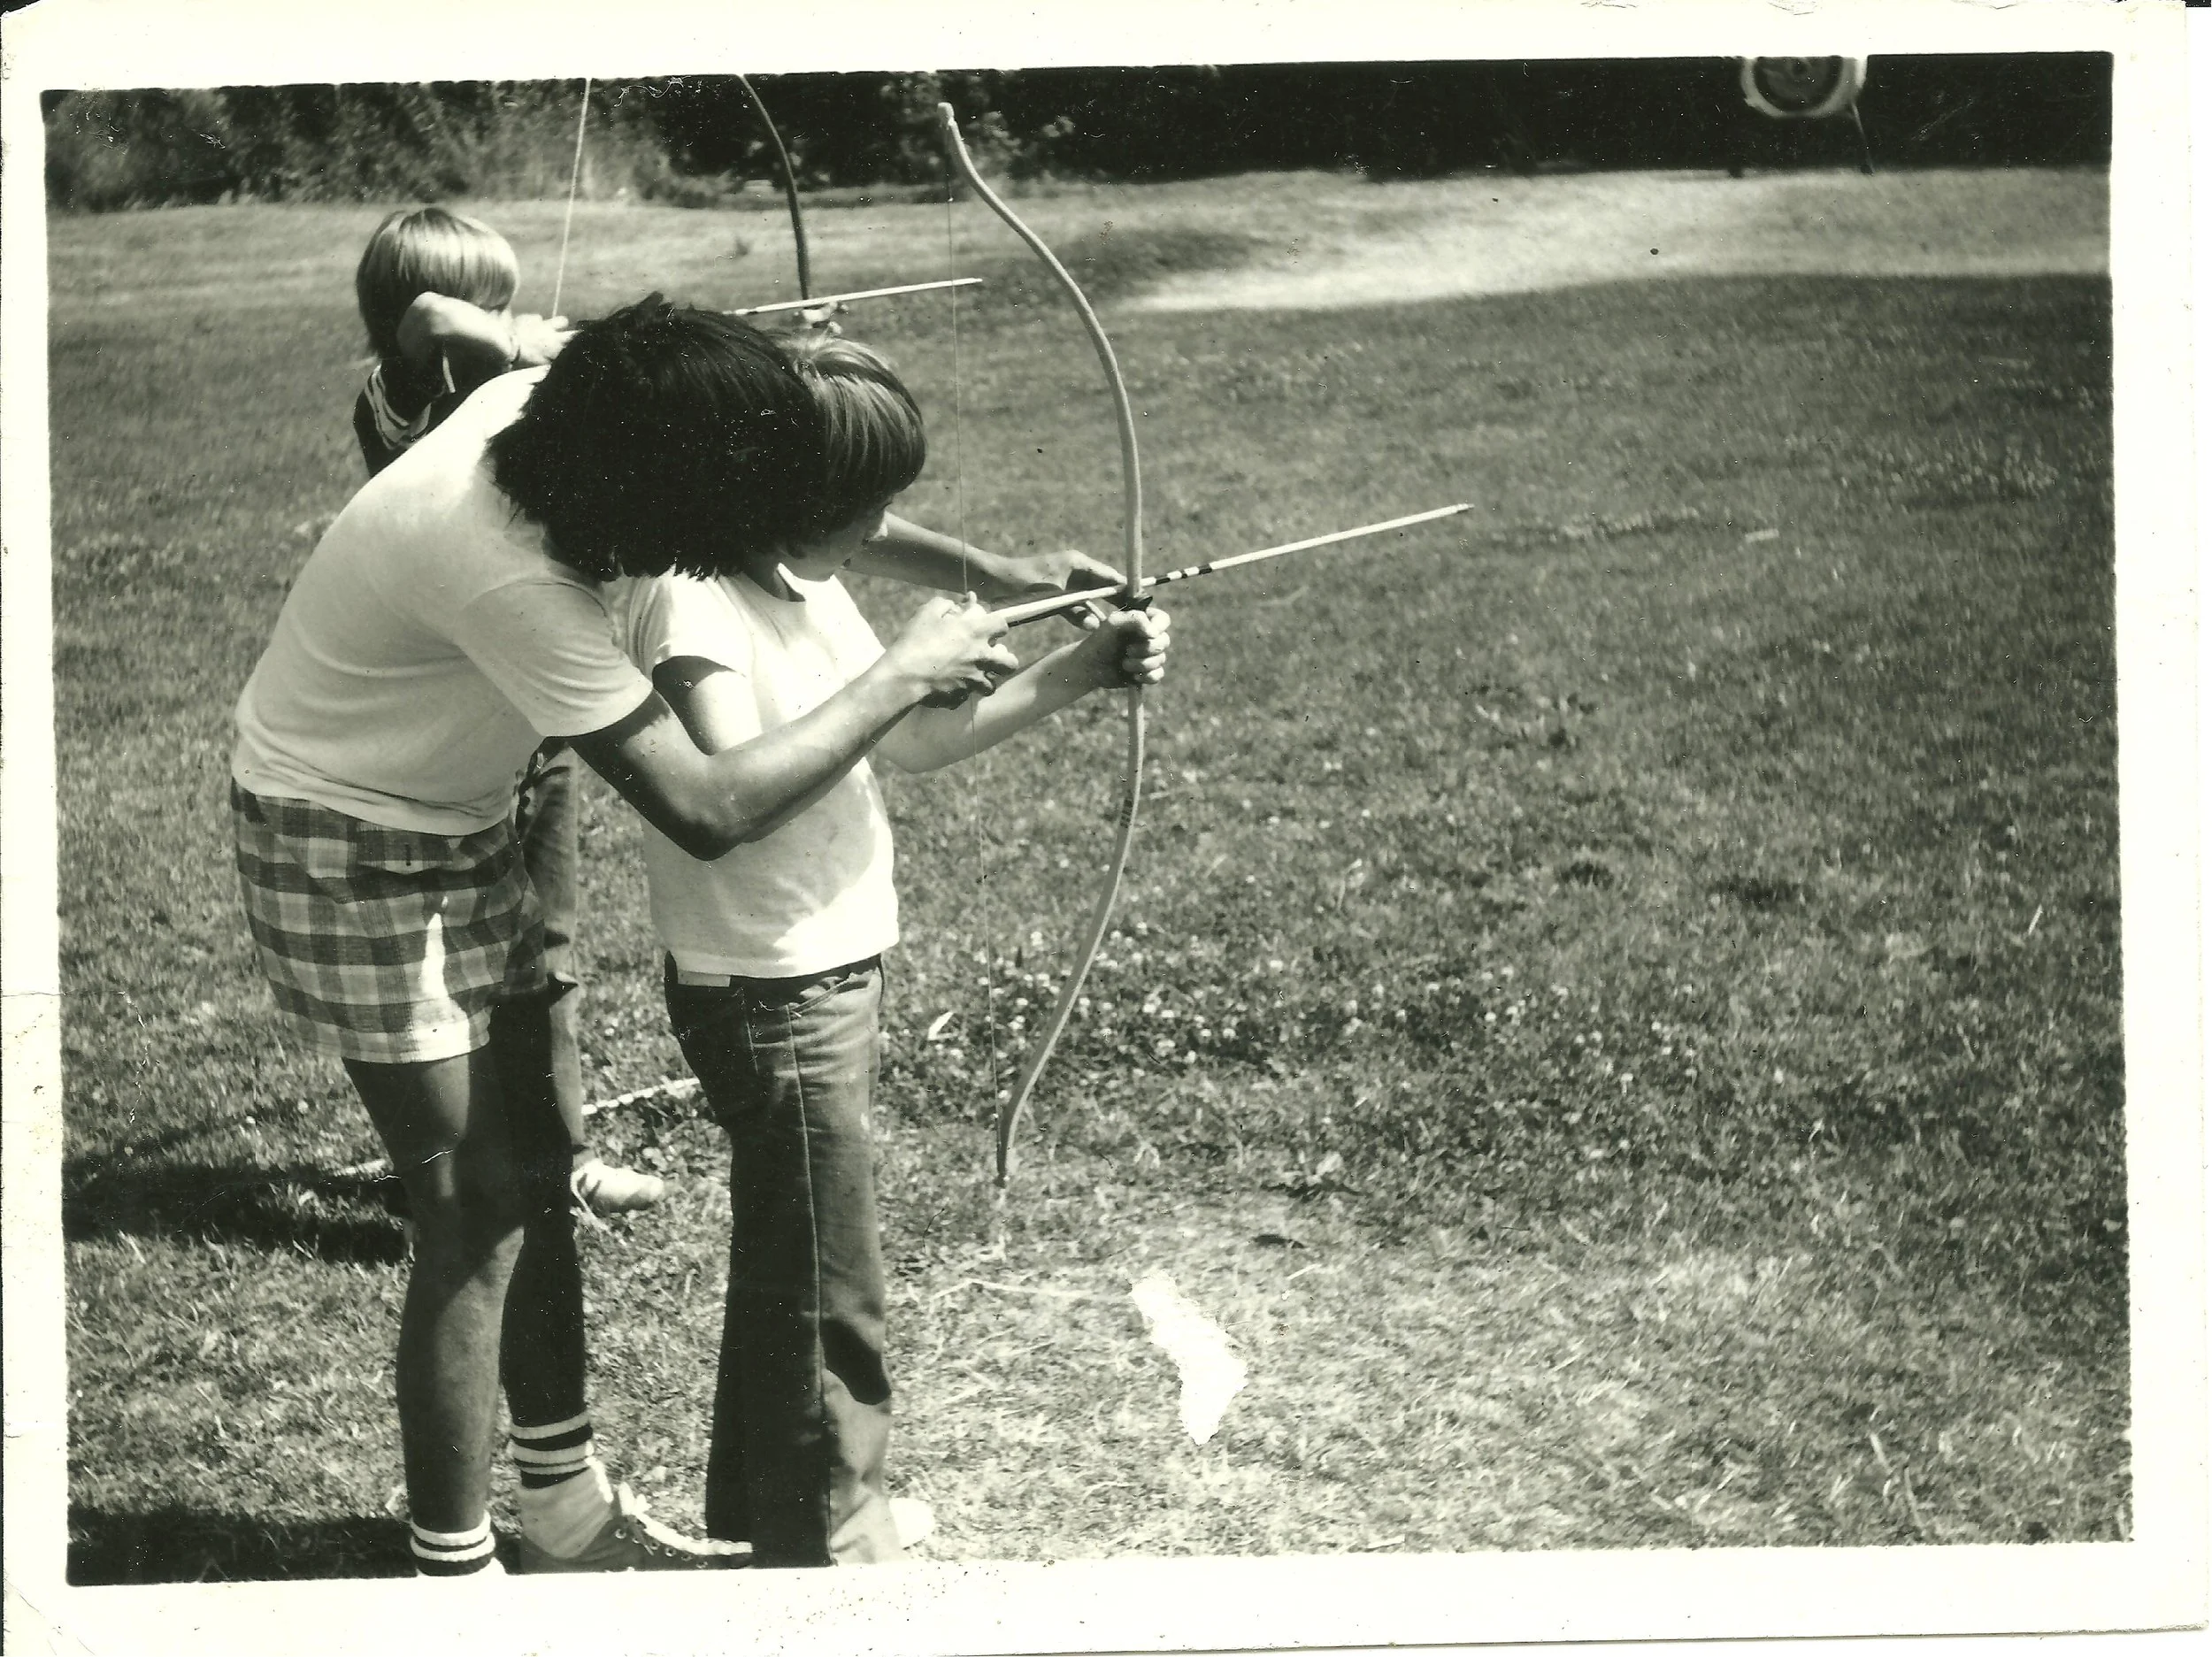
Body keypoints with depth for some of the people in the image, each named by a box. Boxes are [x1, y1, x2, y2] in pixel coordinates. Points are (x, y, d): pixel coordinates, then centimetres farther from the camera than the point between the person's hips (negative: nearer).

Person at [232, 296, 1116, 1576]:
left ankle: (568, 1505, 27)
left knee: (533, 1166, 13)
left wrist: (990, 573, -4)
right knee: (477, 1212, -6)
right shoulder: (509, 574, -37)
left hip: (461, 826, 9)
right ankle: (452, 1567, 8)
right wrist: (902, 676, -26)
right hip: (353, 855, -9)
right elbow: (706, 810, -34)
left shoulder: (550, 407, -13)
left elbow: (803, 508, 3)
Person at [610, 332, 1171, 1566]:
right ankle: (827, 1553, 19)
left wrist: (1078, 673, 2)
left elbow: (912, 745, 10)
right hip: (769, 991, -9)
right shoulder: (688, 598, -23)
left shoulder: (802, 578, 5)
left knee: (791, 1267, 23)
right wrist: (899, 675, -33)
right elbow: (727, 794, -37)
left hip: (833, 970, 9)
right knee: (831, 1293, 3)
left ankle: (770, 1507, 39)